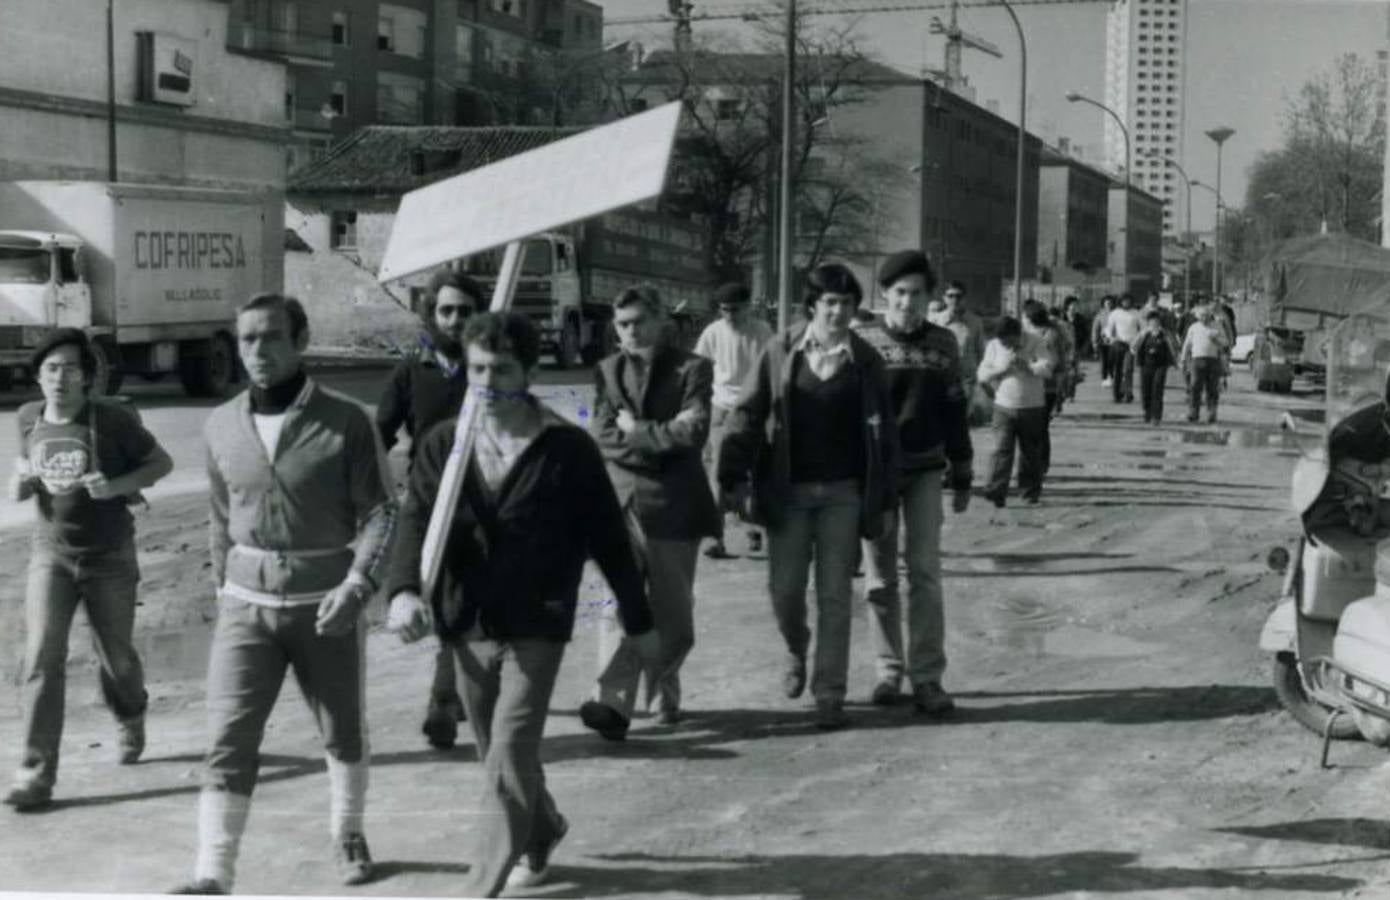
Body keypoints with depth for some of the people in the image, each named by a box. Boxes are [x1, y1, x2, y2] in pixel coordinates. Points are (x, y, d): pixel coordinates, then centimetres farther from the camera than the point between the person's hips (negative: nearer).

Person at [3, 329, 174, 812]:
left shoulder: (113, 419, -13)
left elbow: (162, 463, -3)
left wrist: (117, 486, -20)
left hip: (109, 558, -2)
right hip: (50, 555, 2)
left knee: (115, 656, 13)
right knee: (42, 658, -12)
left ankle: (130, 721, 46)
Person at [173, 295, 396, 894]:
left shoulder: (346, 422, -9)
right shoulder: (221, 426, 3)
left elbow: (380, 510, -9)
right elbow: (221, 519, 14)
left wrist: (358, 584, -22)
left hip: (326, 602, -2)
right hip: (247, 604, 2)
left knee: (342, 733, 15)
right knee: (228, 741, -8)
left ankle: (348, 835, 39)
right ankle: (212, 877, -8)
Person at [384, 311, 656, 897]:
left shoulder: (567, 449, -6)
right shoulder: (444, 443, 2)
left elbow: (609, 537, 0)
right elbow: (416, 520, -9)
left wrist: (638, 621, 5)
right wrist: (404, 590, -29)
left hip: (536, 628, -4)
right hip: (467, 627, 4)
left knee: (507, 761, -12)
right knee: (499, 754, 19)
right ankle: (542, 829, 46)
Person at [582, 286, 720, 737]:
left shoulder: (691, 368, 2)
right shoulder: (607, 370, 11)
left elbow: (694, 431, -12)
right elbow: (602, 437, 0)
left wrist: (634, 431, -8)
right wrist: (663, 437, -9)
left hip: (673, 504, -1)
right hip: (621, 501, 1)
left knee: (672, 614, 7)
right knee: (620, 604, -11)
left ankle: (664, 690, 30)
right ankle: (613, 702, -17)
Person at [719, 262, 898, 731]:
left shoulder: (865, 360, 1)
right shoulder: (781, 352, -1)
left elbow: (884, 430, 4)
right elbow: (748, 415, 0)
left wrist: (884, 497, 1)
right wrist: (735, 478, -7)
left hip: (843, 492, 0)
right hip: (787, 490, 0)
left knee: (835, 596, 2)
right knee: (785, 589, 4)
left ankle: (829, 695, 9)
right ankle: (797, 650, 36)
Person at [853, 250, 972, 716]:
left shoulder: (943, 343, 2)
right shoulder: (864, 342, -2)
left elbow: (955, 411, 8)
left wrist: (962, 476, 9)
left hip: (925, 471, 0)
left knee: (924, 570, -5)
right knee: (879, 576, 5)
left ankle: (927, 677, -1)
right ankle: (889, 669, 17)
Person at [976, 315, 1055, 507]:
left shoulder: (1035, 344, -5)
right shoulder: (993, 346, 3)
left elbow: (1047, 367, -18)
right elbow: (983, 374, 1)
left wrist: (1028, 367, -34)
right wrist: (1001, 370, -16)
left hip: (1032, 407, -1)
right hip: (1004, 407, 1)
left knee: (1031, 452, 8)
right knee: (1002, 449, -9)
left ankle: (1030, 490, 21)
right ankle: (996, 491, -11)